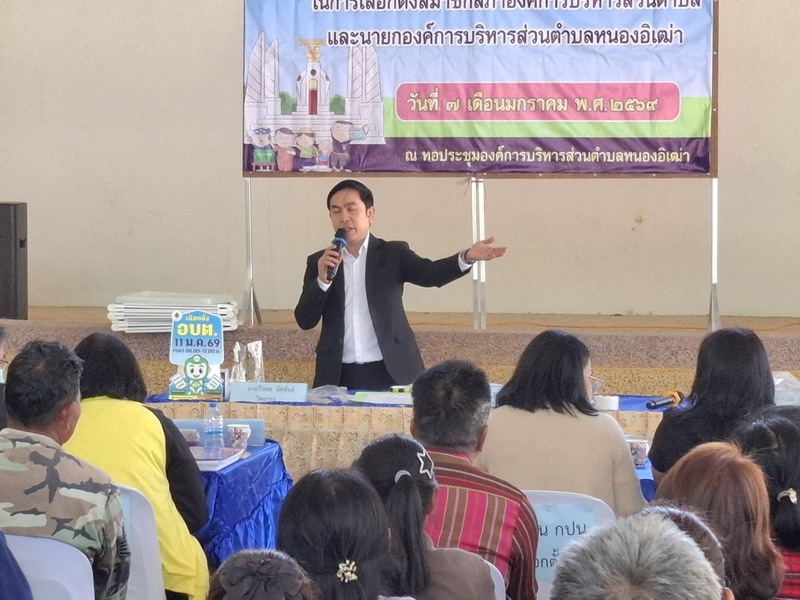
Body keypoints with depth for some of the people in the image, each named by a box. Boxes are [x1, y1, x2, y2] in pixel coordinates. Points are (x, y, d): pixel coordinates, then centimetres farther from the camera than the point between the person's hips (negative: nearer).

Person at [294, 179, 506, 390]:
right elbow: (305, 320, 4)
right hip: (338, 377, 2)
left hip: (390, 373, -1)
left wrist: (467, 257, -30)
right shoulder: (319, 262, 10)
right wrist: (322, 280, -12)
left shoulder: (393, 254, 5)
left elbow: (430, 274, -12)